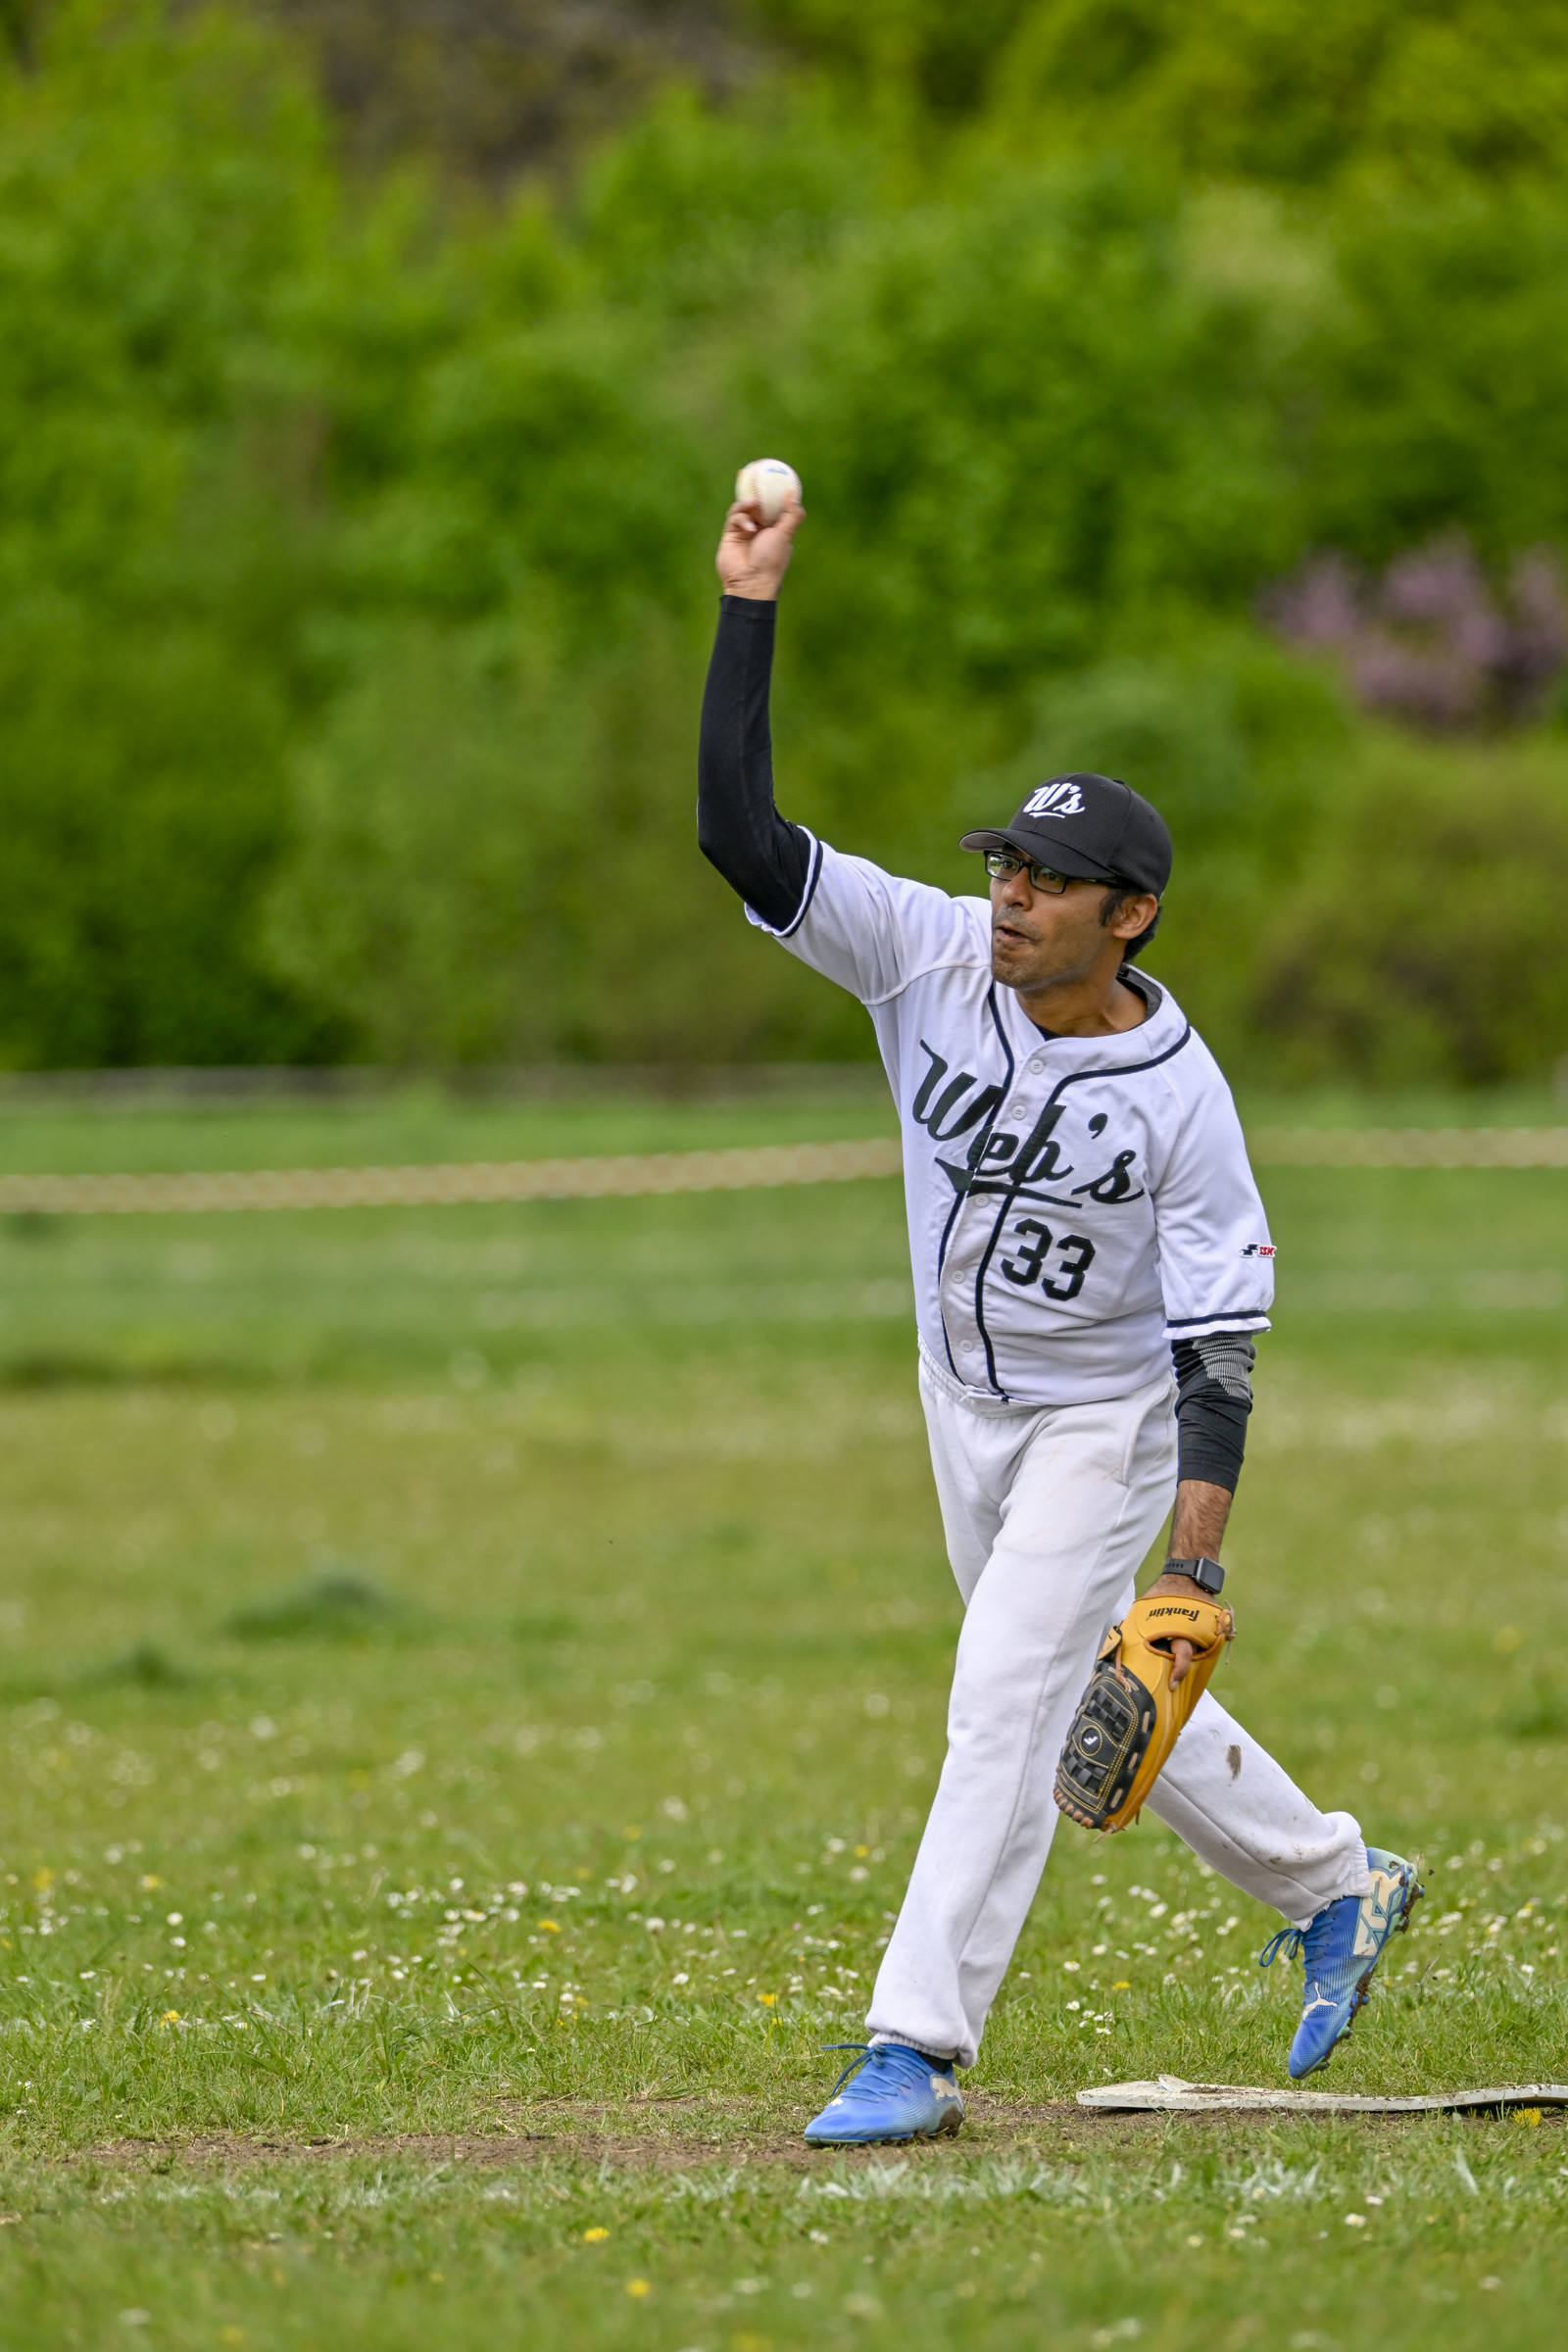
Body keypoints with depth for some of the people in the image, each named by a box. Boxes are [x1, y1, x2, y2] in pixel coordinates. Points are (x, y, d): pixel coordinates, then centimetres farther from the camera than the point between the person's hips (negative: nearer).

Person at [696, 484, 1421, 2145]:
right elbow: (739, 831, -23)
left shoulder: (1177, 1095, -23)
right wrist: (750, 604, -31)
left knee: (1004, 1705, -16)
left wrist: (1198, 1553, -26)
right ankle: (1330, 1884, 40)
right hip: (966, 1406, 6)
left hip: (1105, 1421, -6)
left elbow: (1220, 1335, -19)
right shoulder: (930, 958, -15)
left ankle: (918, 2048, -16)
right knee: (1093, 1709, 19)